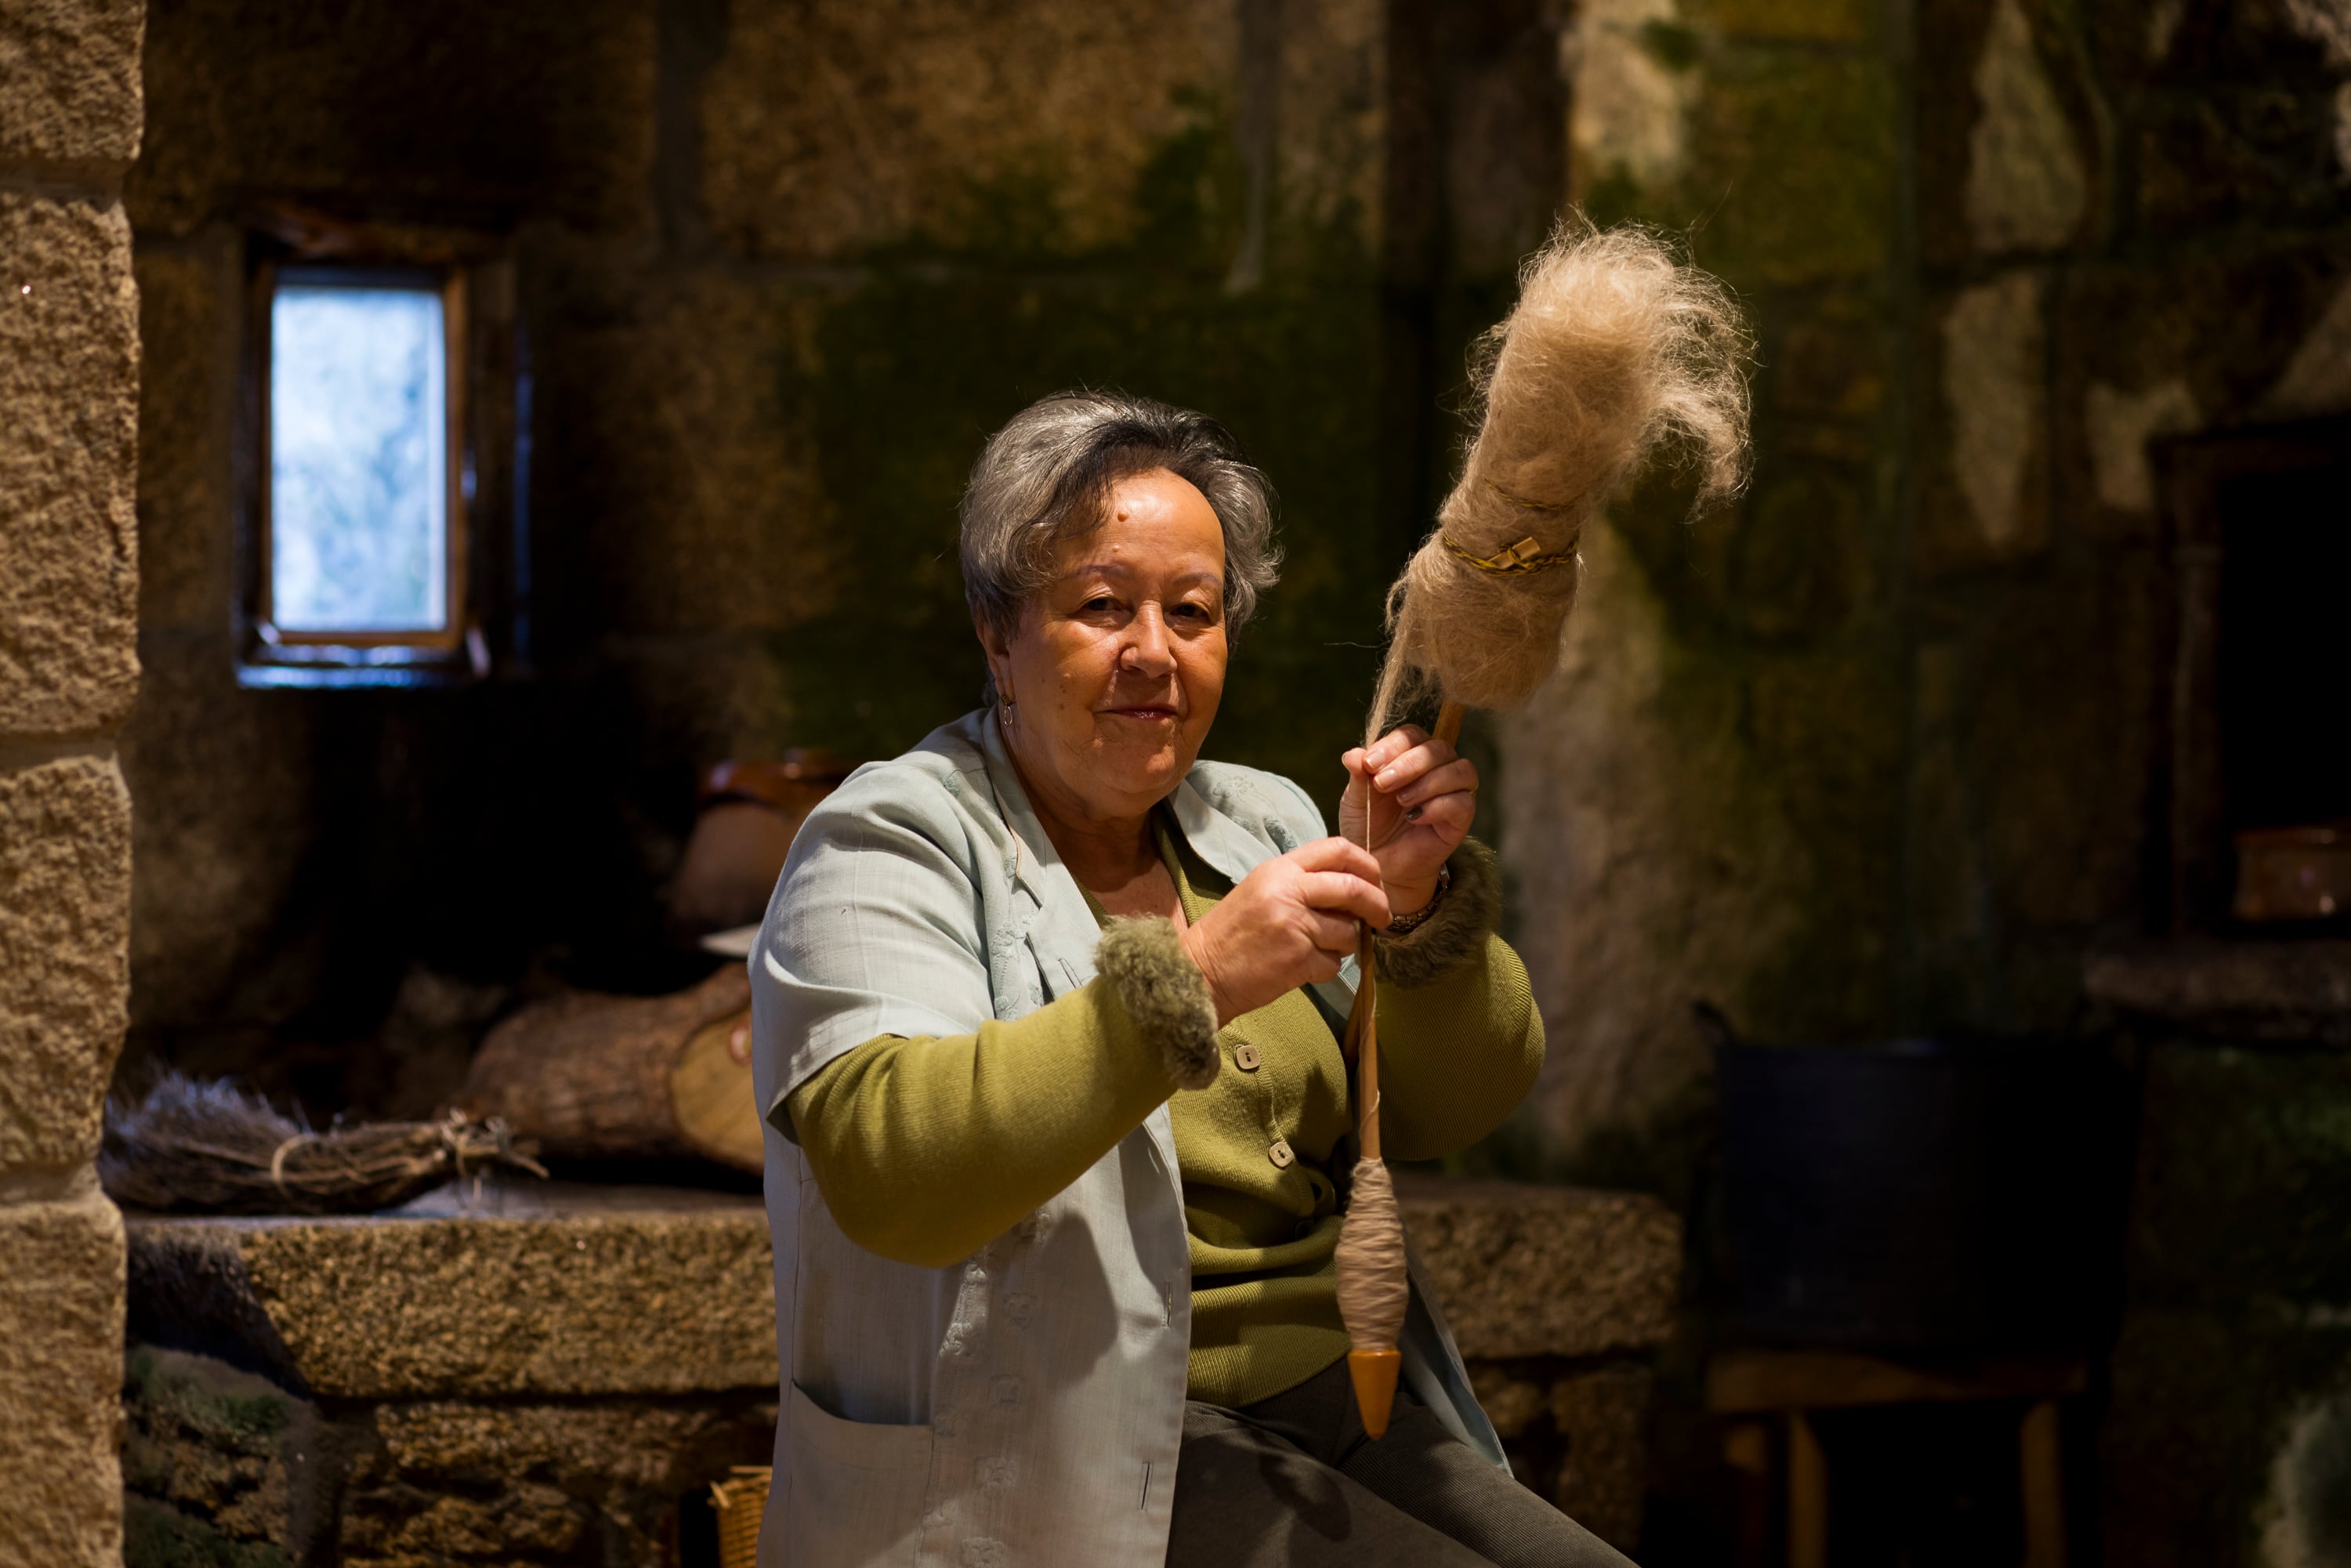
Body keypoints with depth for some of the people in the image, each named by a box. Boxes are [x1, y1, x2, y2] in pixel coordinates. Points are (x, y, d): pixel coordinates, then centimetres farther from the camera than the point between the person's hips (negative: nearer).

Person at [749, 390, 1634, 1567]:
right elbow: (887, 1167, -23)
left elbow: (1456, 1106, 10)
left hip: (1344, 1414, 7)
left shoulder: (1260, 823, 16)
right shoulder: (892, 849, -5)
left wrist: (1414, 900, -10)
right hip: (1076, 1458, -7)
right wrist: (1190, 978, -28)